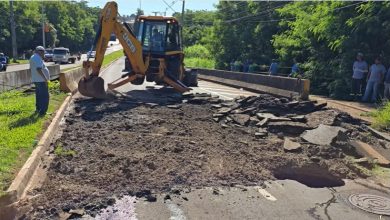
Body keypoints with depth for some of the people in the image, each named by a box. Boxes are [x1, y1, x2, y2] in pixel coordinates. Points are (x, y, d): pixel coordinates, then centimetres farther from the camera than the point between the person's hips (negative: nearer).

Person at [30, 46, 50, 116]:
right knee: (44, 96, -8)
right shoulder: (38, 58, -17)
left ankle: (38, 109, 29)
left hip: (36, 79, 11)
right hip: (41, 80, -11)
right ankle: (42, 111, -10)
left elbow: (31, 68, 24)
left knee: (39, 95, 20)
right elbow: (38, 69, -28)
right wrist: (45, 78, -25)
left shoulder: (33, 57, 16)